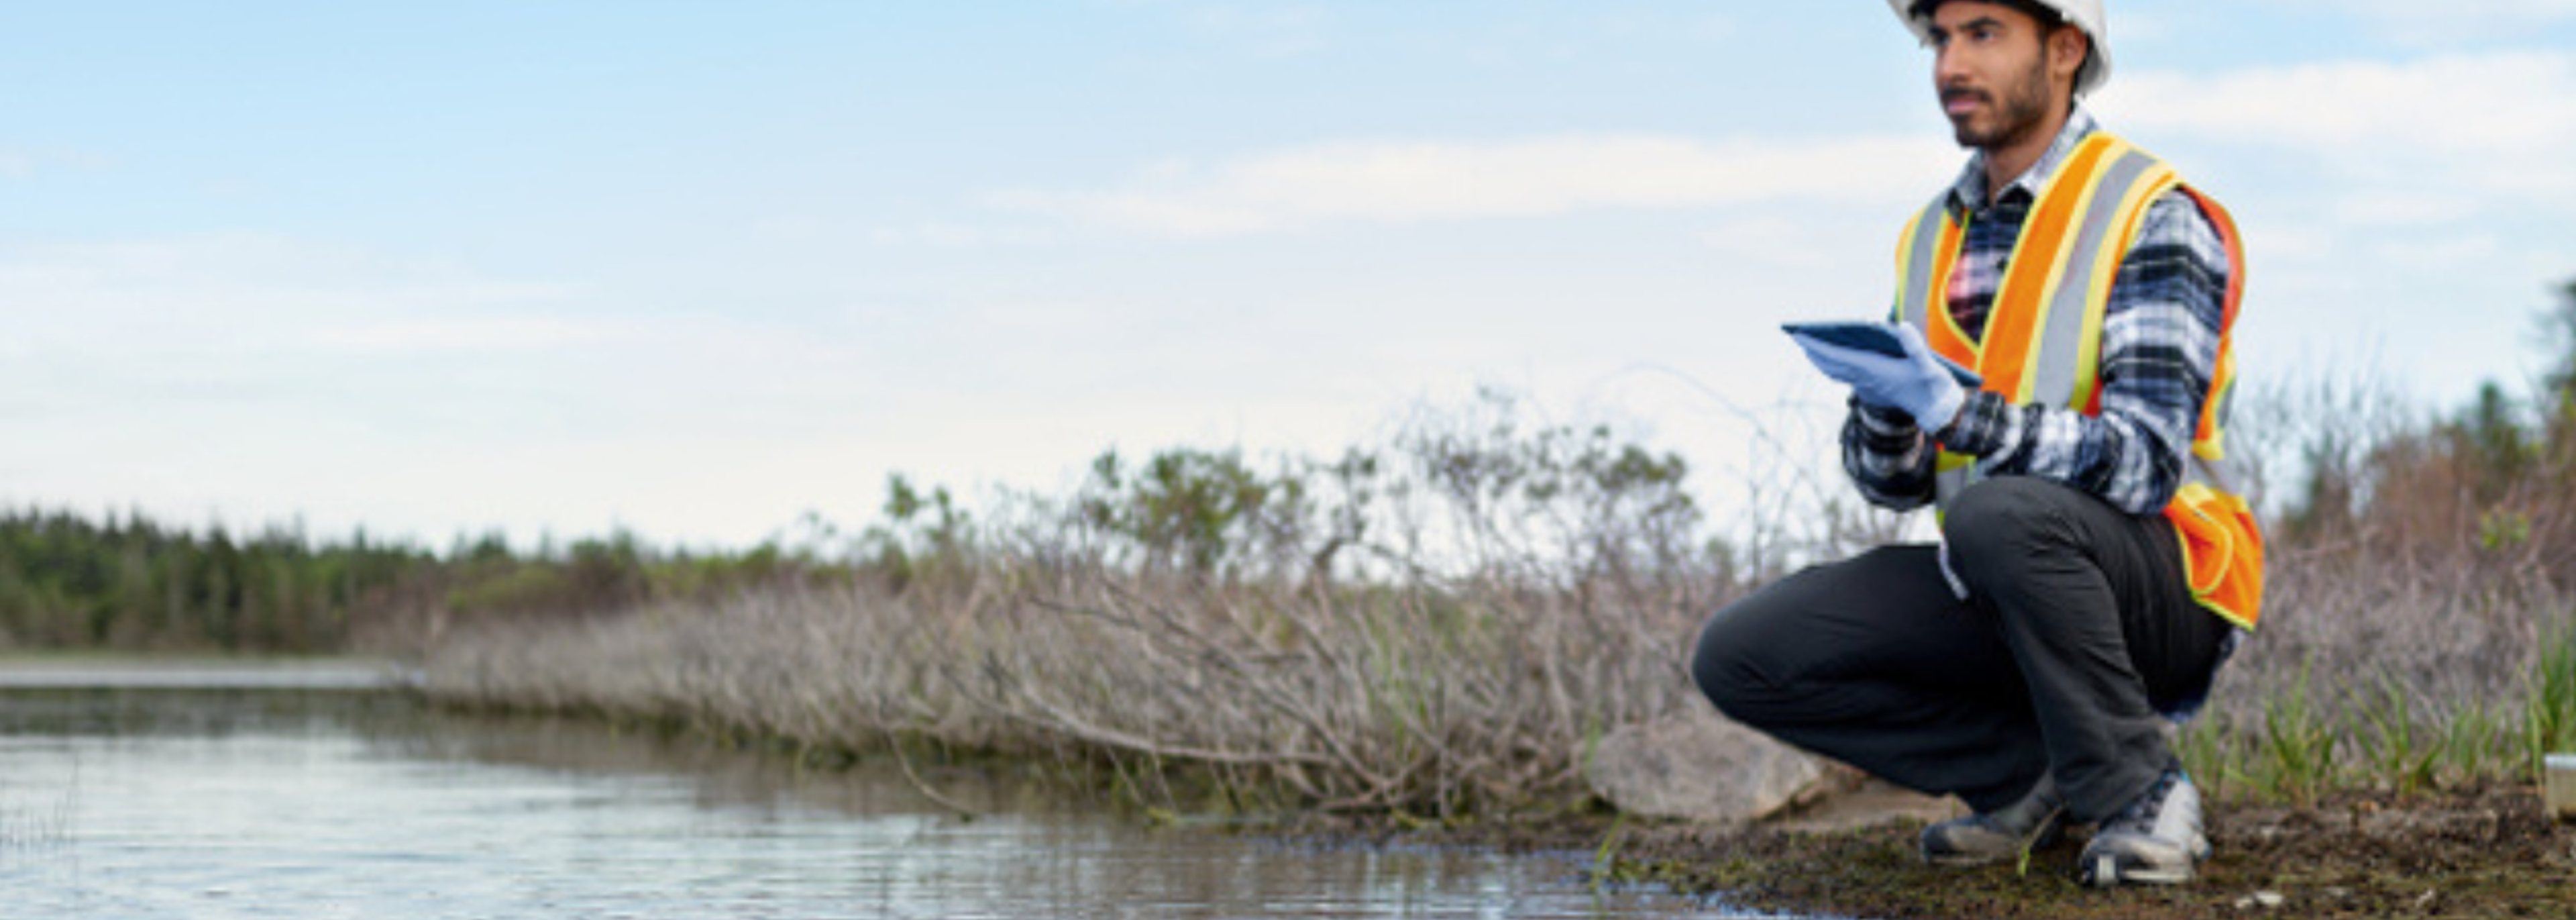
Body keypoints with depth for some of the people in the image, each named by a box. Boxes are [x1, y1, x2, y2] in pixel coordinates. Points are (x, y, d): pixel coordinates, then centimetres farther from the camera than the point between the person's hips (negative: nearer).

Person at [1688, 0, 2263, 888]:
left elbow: (2145, 464, -23)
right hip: (1993, 593, 6)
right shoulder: (1934, 237, 10)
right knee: (1739, 656, -11)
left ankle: (2138, 792, -17)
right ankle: (2034, 770, 1)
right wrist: (1885, 409, -14)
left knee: (2000, 515, -39)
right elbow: (1895, 483, 9)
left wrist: (1956, 413, -34)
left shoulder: (2156, 220, -12)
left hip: (2162, 597, -6)